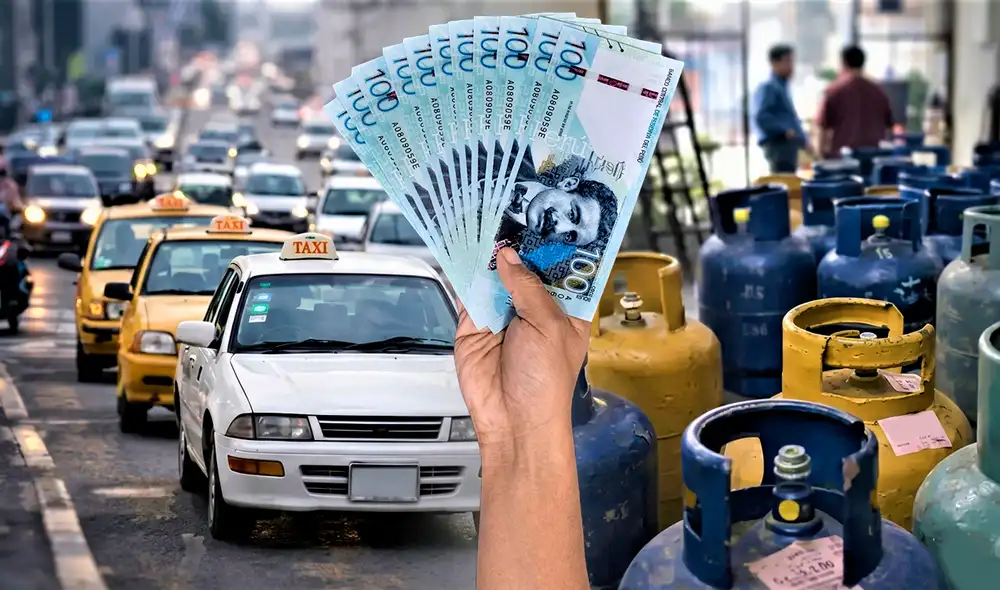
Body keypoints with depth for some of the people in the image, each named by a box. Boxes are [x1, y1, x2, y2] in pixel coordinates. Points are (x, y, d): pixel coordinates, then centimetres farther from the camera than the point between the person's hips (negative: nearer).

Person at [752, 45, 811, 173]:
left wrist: (803, 140, 21)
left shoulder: (782, 87, 23)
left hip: (788, 144, 11)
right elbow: (760, 117, -21)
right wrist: (784, 130, -24)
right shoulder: (767, 88, -8)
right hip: (777, 144, -11)